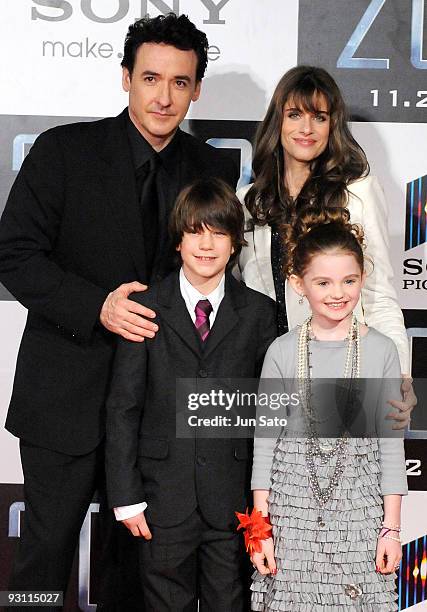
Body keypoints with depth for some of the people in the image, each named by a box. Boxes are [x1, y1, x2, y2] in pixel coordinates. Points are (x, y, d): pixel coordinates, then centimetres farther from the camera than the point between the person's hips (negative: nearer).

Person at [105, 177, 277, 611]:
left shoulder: (259, 313, 2)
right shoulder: (146, 308, -1)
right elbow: (122, 408, -1)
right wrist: (126, 496, -5)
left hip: (233, 498, 1)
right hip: (163, 497, 0)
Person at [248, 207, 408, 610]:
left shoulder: (381, 351, 0)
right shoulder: (282, 352, -1)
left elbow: (391, 441, 2)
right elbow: (265, 441, 1)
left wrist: (391, 527, 1)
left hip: (360, 513, 0)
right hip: (291, 508, 0)